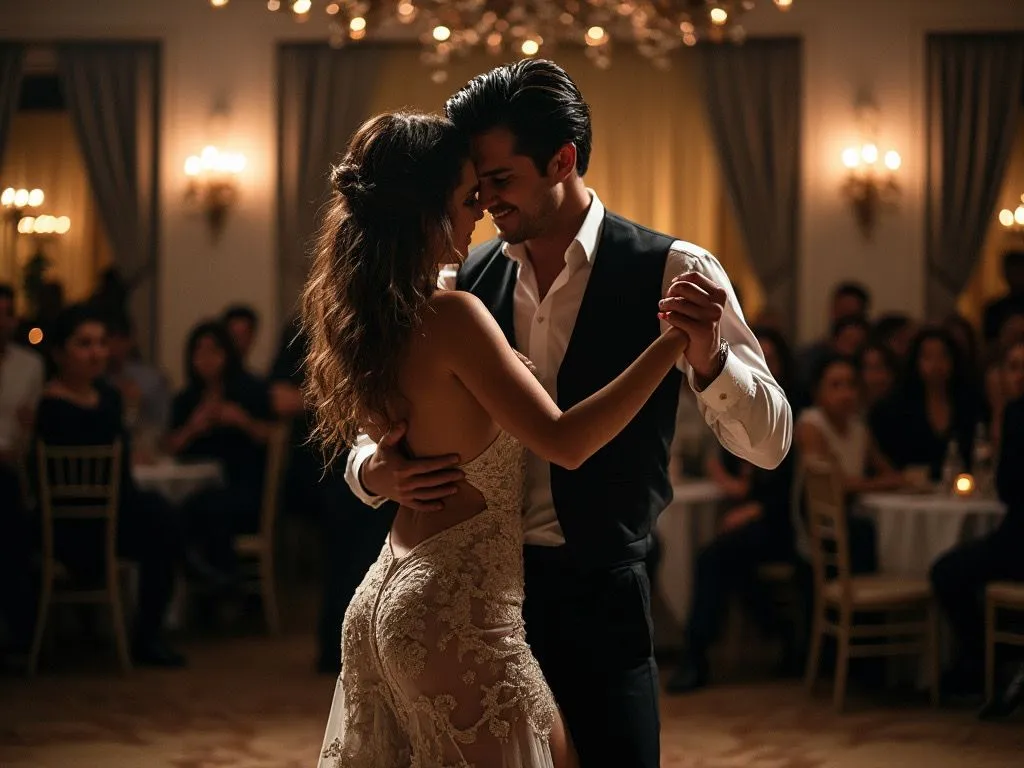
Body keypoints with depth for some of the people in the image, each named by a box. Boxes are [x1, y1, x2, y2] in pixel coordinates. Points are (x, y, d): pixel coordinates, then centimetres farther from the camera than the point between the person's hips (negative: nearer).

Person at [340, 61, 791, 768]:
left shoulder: (670, 274, -7)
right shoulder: (464, 285, 3)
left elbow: (769, 442, -10)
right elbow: (378, 439, 9)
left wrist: (708, 356, -30)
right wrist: (379, 473, -15)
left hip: (600, 599, -3)